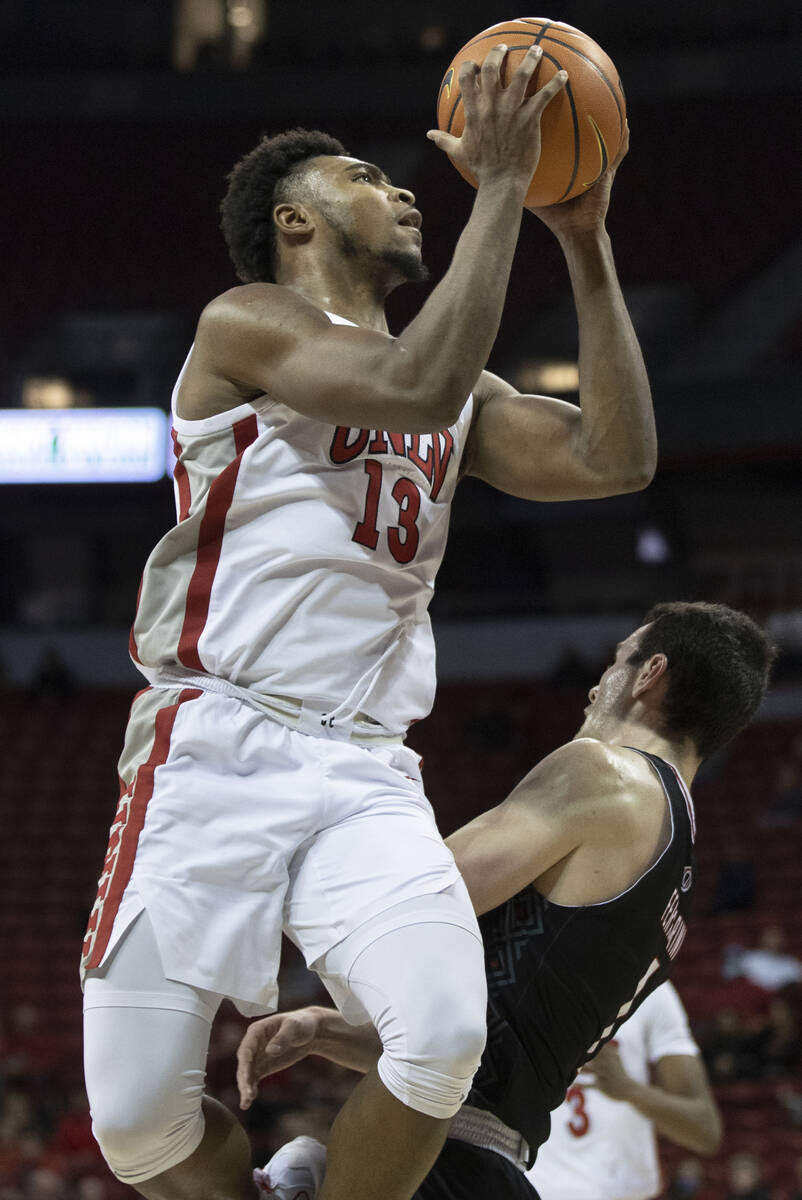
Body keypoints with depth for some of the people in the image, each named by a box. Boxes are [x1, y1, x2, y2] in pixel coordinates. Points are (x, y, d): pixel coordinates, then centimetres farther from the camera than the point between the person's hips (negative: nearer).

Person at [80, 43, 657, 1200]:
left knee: (445, 1039, -24)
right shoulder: (245, 324, 2)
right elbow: (416, 387, -15)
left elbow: (617, 458, 9)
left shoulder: (460, 392, 22)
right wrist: (500, 187, -12)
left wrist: (585, 240, 7)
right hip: (216, 751, -4)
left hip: (366, 775, 4)